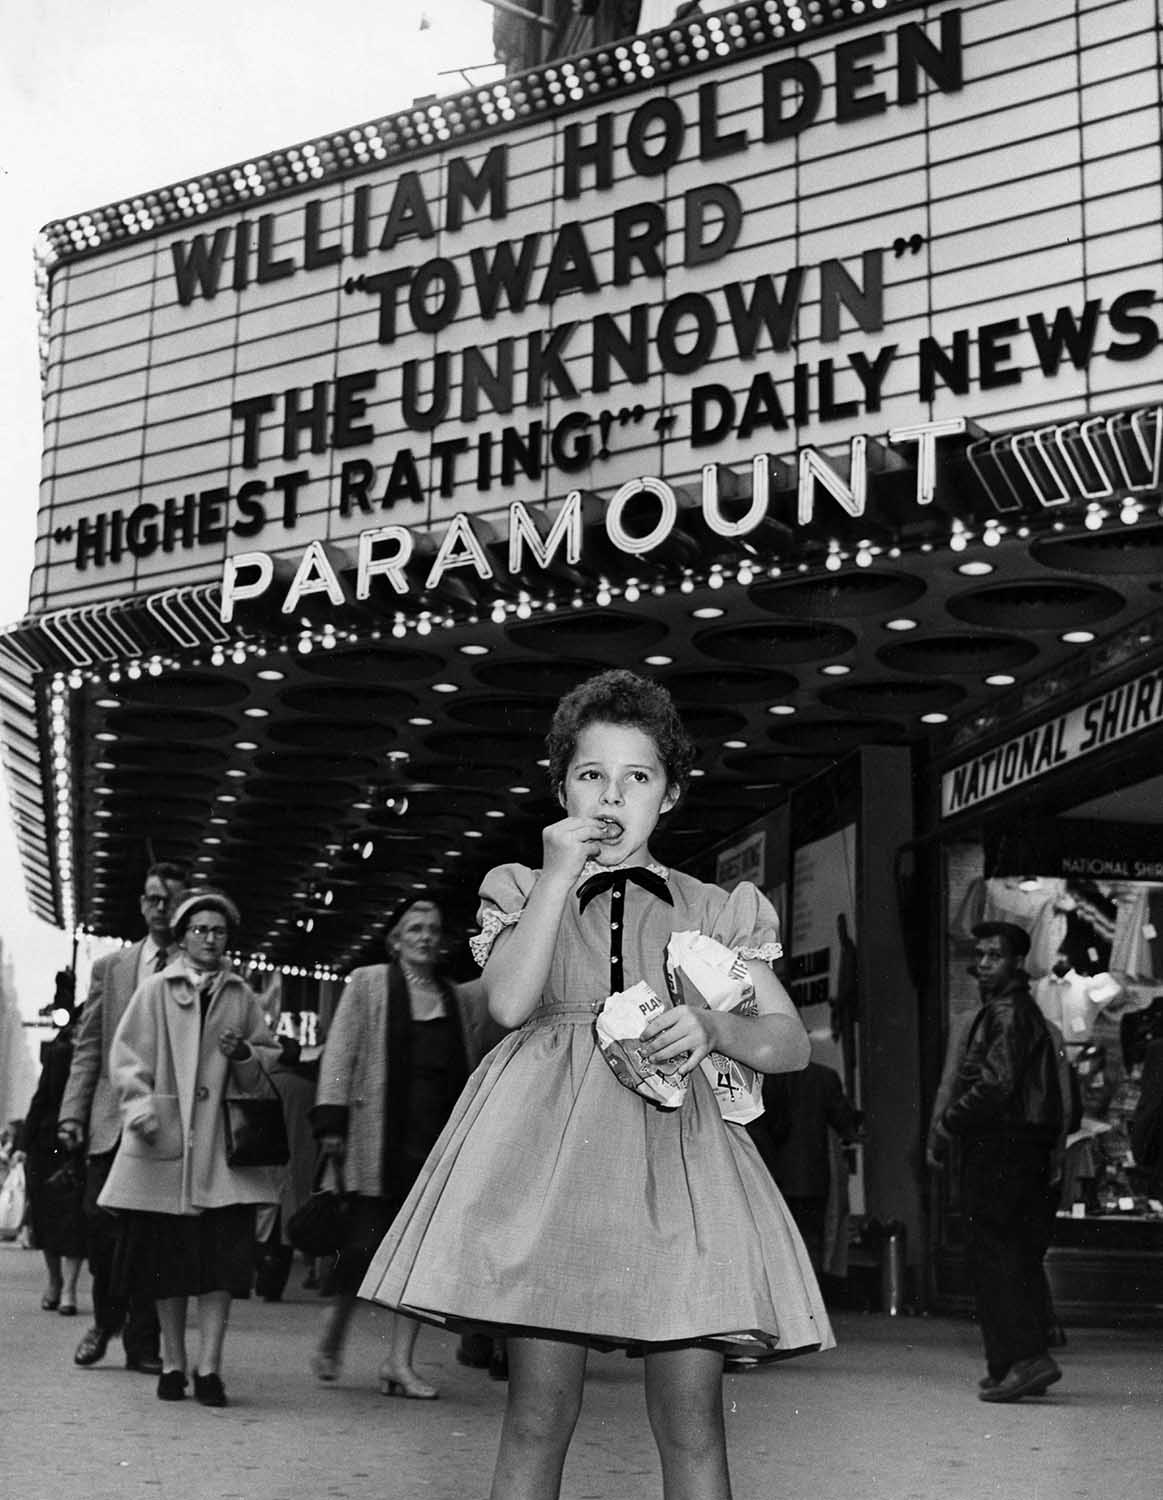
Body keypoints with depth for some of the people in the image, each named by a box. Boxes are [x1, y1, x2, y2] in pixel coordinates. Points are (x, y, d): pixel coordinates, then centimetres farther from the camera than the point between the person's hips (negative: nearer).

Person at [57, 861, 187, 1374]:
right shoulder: (110, 968, 13)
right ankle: (106, 1318, 22)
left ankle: (142, 1341, 11)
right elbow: (88, 1047, 10)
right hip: (112, 1118, 2)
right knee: (99, 1221, -3)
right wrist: (73, 1112, 0)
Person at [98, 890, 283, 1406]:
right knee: (169, 1257, 4)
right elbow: (126, 1055, 2)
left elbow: (270, 1058, 15)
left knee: (223, 1252, -8)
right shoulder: (155, 991, 6)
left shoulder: (241, 996, 11)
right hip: (165, 1138, -1)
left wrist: (244, 1054, -7)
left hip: (222, 1141, 1)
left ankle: (209, 1366, -4)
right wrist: (140, 1107, -12)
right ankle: (173, 1363, 17)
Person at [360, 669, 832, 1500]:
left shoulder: (712, 910, 17)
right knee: (539, 1409, -5)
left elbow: (792, 1041, 10)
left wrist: (711, 1027, -10)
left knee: (692, 1424, -7)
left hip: (674, 1141, 1)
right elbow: (509, 1002, -4)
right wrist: (560, 877, -1)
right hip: (549, 1130, -1)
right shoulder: (525, 892, 16)